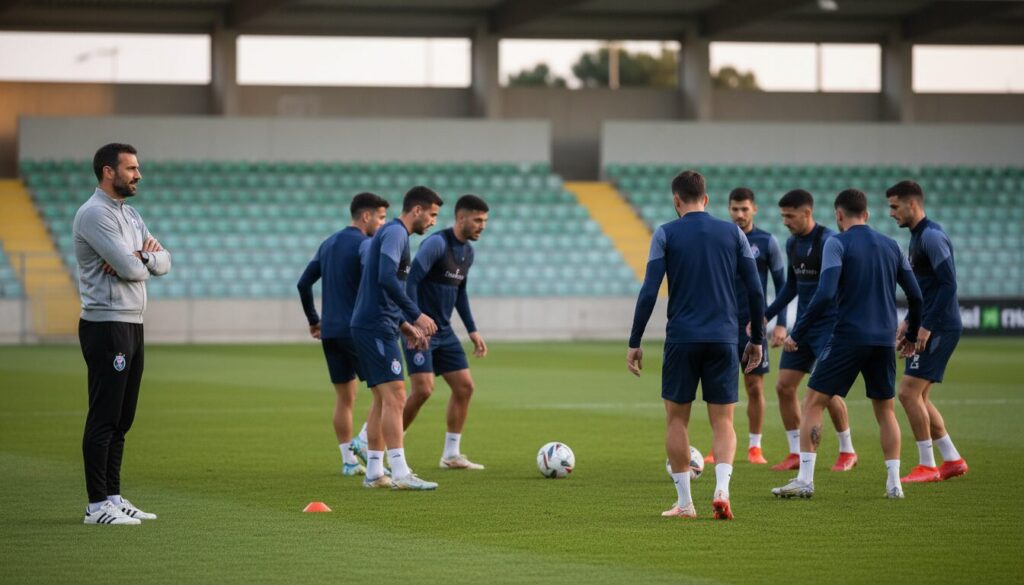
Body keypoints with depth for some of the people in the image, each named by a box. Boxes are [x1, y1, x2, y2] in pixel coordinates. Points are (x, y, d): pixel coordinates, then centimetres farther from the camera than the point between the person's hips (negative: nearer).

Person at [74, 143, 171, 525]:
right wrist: (145, 258, 1)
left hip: (133, 325, 10)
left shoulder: (130, 214, 18)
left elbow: (163, 263, 11)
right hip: (106, 325, -10)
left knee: (121, 420, 12)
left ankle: (113, 497, 17)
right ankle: (98, 505, -7)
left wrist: (143, 255, -11)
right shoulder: (94, 214, -13)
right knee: (104, 418, -8)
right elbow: (129, 268, -22)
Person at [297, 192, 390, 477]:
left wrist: (313, 320, 24)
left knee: (344, 398, 10)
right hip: (356, 330, -8)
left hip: (330, 332, 8)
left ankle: (349, 461, 9)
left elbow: (304, 284, 18)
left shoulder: (328, 244, 16)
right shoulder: (364, 245, -9)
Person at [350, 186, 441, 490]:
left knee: (383, 399, 12)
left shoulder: (392, 233, 21)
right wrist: (417, 314, -22)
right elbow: (386, 278, -25)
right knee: (395, 396, -14)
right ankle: (400, 473, -18)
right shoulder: (395, 233, -11)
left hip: (370, 325, 11)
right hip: (376, 326, -11)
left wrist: (403, 323, 22)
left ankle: (374, 472, 14)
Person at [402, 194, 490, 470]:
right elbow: (411, 281, -21)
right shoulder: (437, 243, -16)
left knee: (464, 386, 3)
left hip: (444, 331, 9)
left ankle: (451, 455, 11)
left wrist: (472, 330, 19)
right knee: (423, 390, -16)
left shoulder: (468, 252, 11)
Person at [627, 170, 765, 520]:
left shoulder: (666, 234, 0)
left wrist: (634, 343, -1)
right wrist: (757, 339, 15)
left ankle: (684, 502, 8)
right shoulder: (733, 233, 7)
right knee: (723, 421, 6)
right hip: (724, 340, 2)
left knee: (676, 418, 10)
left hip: (682, 339, -2)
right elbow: (755, 290, 5)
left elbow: (649, 292, -6)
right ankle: (722, 489, -16)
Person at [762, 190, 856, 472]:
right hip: (803, 324, 8)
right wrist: (766, 316, 18)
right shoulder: (792, 243, 10)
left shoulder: (828, 241, -15)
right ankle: (796, 454, 10)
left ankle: (847, 451, 5)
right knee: (784, 385, 1)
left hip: (828, 324, -8)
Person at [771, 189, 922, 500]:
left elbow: (825, 294, -16)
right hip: (885, 340, 5)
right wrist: (912, 333, 27)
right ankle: (894, 483, 9)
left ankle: (805, 480, -5)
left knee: (813, 403, 2)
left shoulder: (837, 243, -5)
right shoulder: (891, 246, 11)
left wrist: (797, 334, -11)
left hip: (848, 337, -5)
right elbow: (915, 295, 11)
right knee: (885, 410, 16)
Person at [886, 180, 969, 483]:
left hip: (940, 329, -10)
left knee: (909, 391, -11)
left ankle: (927, 466, -5)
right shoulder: (917, 237, 17)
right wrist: (908, 322, 18)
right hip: (929, 328, 10)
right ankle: (952, 460, 16)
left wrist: (927, 327, -21)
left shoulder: (931, 236, -15)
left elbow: (948, 284, -21)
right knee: (918, 396, 11)